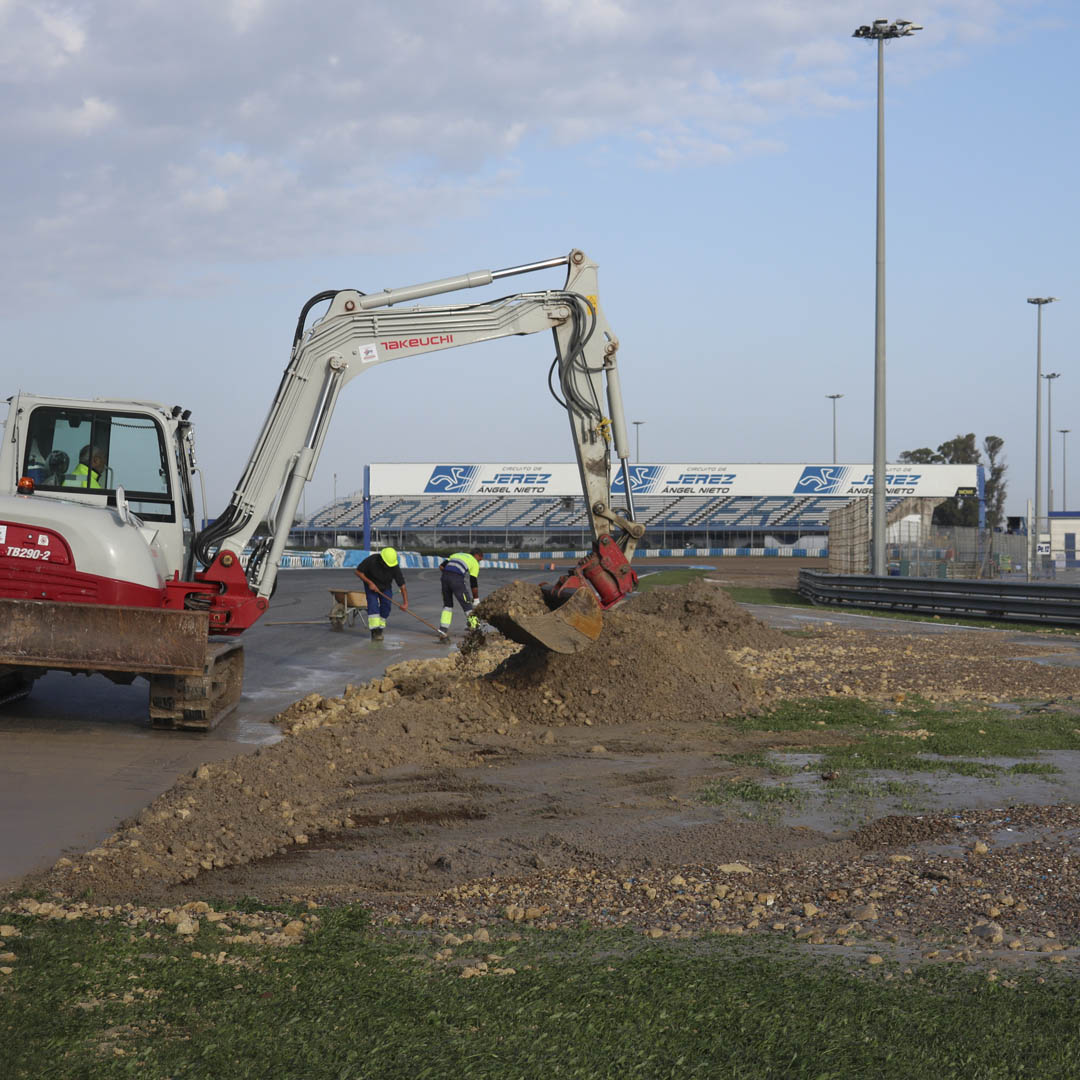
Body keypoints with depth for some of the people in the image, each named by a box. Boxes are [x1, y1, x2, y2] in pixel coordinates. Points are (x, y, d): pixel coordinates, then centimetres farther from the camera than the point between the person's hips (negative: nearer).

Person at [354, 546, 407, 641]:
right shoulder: (371, 560, -33)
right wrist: (370, 583, -28)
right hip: (371, 585, -2)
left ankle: (380, 630, 10)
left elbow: (402, 586, -25)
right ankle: (374, 632, -25)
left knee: (386, 606, -8)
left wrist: (405, 603, -34)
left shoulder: (395, 567, -28)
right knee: (373, 605, -19)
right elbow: (358, 572, -20)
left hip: (385, 587, 2)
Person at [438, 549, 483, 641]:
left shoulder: (456, 554, 32)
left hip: (444, 578, 5)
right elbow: (473, 583, 12)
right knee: (467, 606, 6)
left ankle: (443, 632, 13)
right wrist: (476, 599, 20)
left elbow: (441, 566, 19)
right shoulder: (475, 563, 16)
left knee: (447, 605, 19)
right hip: (457, 579, -5)